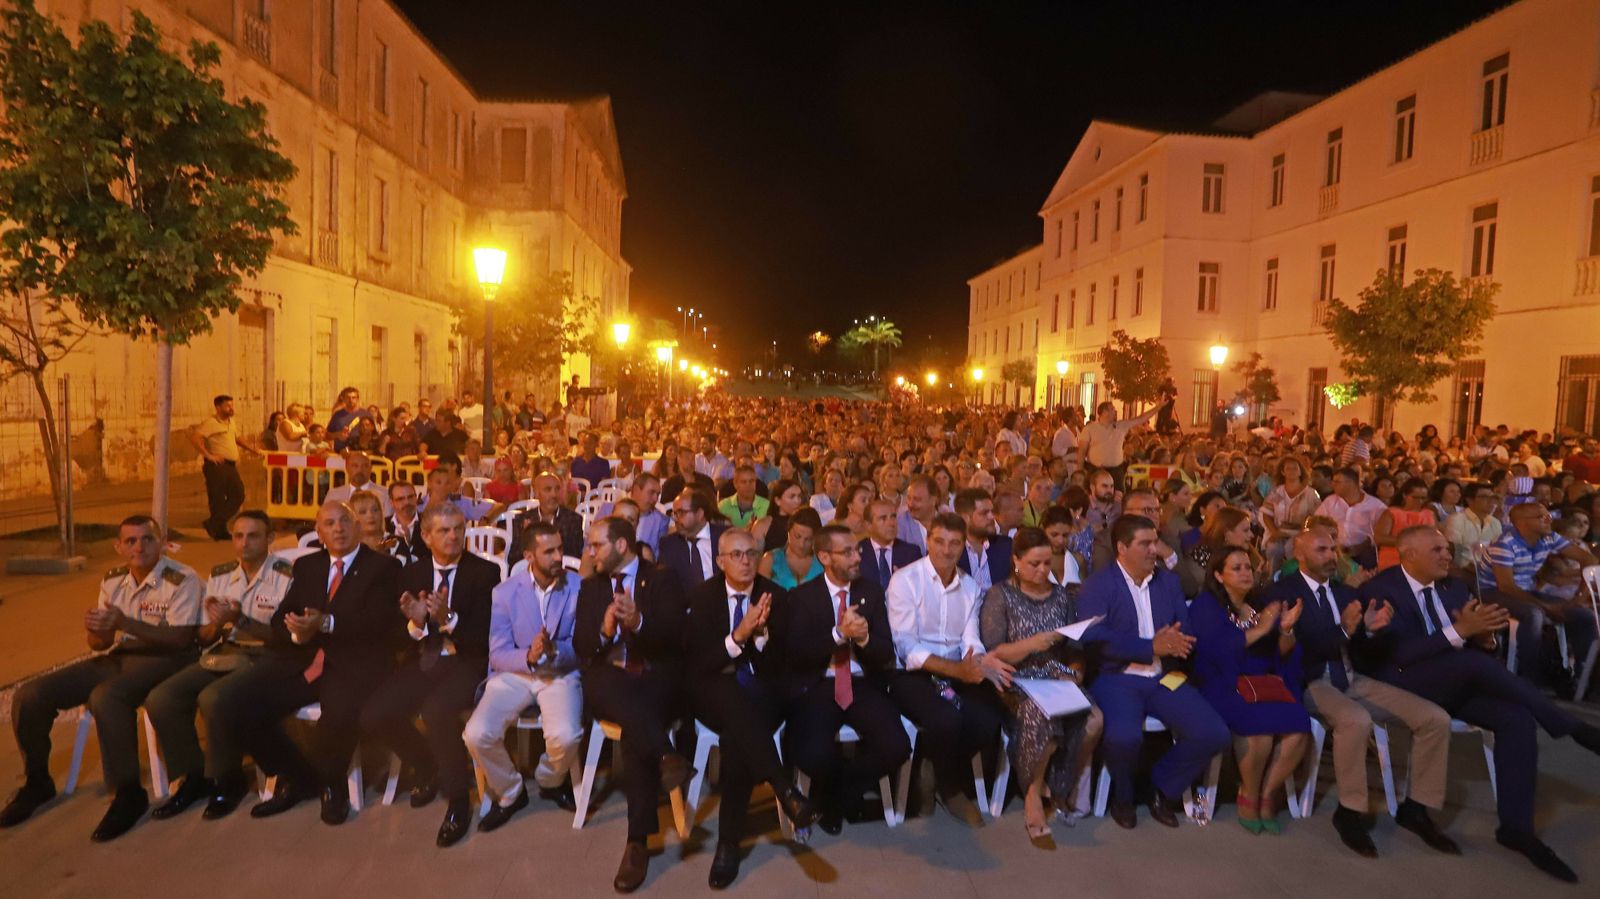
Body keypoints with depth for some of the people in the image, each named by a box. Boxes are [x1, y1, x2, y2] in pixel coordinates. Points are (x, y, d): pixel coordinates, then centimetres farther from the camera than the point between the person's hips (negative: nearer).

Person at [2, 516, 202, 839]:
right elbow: (100, 644, 13)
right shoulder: (112, 580, 9)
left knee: (106, 697, -36)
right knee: (30, 696, -5)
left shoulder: (182, 579, -13)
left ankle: (129, 794, -21)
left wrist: (124, 623, -30)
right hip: (118, 657, 8)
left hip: (162, 658, -8)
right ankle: (37, 782, 20)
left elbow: (181, 639, -20)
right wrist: (97, 631, -13)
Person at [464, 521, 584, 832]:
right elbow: (497, 654, -3)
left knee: (565, 736, -29)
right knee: (477, 735, -22)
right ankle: (509, 793, 11)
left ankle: (550, 781, 11)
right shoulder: (505, 592, -2)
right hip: (514, 673, 2)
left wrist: (555, 651, -28)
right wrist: (529, 656, -24)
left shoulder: (579, 587, -6)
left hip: (561, 674, -2)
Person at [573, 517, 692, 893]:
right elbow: (580, 646, 8)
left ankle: (638, 840, -22)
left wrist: (639, 623, -26)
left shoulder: (662, 578, 5)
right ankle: (664, 755, -38)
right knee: (599, 682, -33)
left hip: (656, 680, -3)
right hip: (608, 683, 3)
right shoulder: (590, 586, 17)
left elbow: (674, 637, -7)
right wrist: (604, 630, -14)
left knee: (636, 731, -31)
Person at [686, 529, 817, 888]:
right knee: (732, 695, -37)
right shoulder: (702, 596, 2)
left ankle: (729, 840, -21)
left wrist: (761, 634, -20)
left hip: (763, 691, 1)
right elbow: (698, 661, -7)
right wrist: (738, 635, -21)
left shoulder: (776, 595, 3)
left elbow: (779, 663, 0)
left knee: (737, 734, -32)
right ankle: (784, 791, -42)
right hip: (715, 692, 0)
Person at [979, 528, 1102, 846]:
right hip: (1018, 684, -4)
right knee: (1040, 715, -37)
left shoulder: (1061, 595, 15)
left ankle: (1065, 789, 0)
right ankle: (1033, 799, -11)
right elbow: (992, 654, -5)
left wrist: (1076, 670, -6)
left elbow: (1075, 647, 15)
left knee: (1093, 718, -27)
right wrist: (1030, 644, -19)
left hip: (1059, 680, 4)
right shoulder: (1000, 596, 1)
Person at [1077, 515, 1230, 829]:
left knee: (1214, 735, -15)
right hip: (1117, 678, -5)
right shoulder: (1097, 586, -5)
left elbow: (1186, 633, 10)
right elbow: (1096, 639, -17)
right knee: (1123, 737, -32)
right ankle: (1123, 795, 4)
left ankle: (1163, 788, 14)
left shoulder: (1168, 580, 14)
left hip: (1164, 678, 5)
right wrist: (1152, 647, -18)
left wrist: (1173, 643, -15)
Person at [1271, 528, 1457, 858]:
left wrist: (1369, 627, -7)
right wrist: (1342, 630, -27)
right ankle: (1350, 812, -16)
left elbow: (1359, 649, 15)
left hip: (1353, 679, 7)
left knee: (1436, 719, -7)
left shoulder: (1345, 592, 16)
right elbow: (1294, 649, -16)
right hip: (1312, 682, -7)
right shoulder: (1282, 592, -5)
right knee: (1356, 720, -36)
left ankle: (1415, 809, 8)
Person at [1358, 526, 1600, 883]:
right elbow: (1399, 654, -22)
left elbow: (1474, 646, 12)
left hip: (1456, 682, 7)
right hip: (1403, 685, -7)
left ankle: (1516, 826, -12)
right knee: (1474, 662, -32)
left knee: (1517, 718, -21)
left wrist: (1485, 636, -13)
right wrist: (1459, 632, -28)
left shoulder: (1452, 586, 12)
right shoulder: (1381, 590, -11)